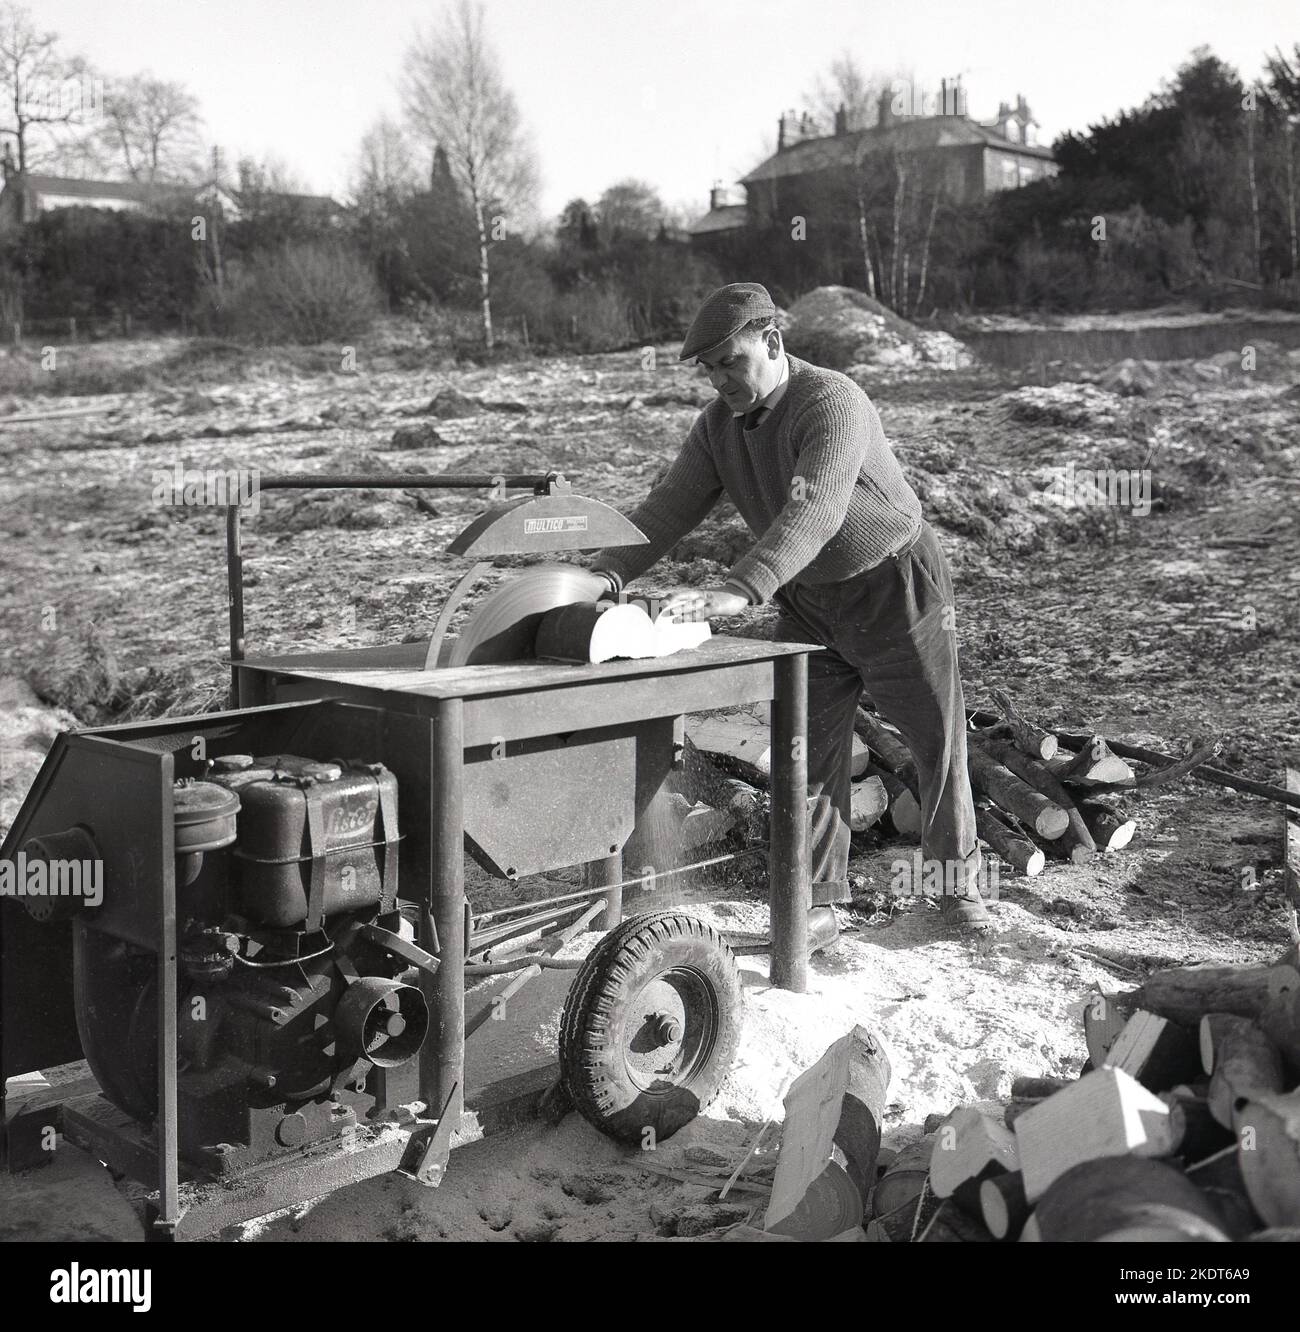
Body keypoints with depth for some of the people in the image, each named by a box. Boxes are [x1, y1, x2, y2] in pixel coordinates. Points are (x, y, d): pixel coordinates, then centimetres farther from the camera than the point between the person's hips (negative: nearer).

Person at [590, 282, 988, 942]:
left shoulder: (832, 403, -27)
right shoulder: (717, 425, -4)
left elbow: (814, 511, -42)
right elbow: (668, 506, -11)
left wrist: (739, 590, -55)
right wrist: (610, 570, -30)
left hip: (896, 588, -5)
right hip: (809, 602, 6)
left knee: (935, 740, 7)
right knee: (809, 750, 1)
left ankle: (957, 877, 27)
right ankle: (818, 902, 9)